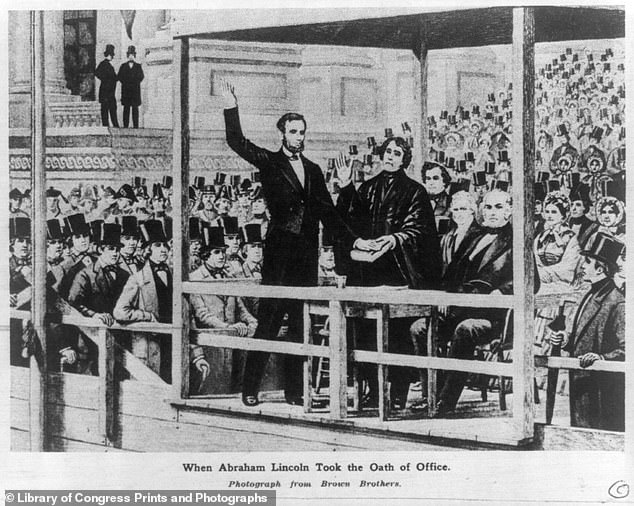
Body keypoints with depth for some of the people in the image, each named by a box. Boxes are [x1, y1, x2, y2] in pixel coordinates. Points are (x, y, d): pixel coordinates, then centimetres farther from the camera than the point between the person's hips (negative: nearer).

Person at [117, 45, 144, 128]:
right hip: (126, 90, 0)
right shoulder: (123, 66, 10)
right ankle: (125, 125, -2)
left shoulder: (138, 66, 10)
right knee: (126, 108, -1)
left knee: (135, 108, -2)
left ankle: (136, 126, -3)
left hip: (135, 90, 0)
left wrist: (135, 82, -7)